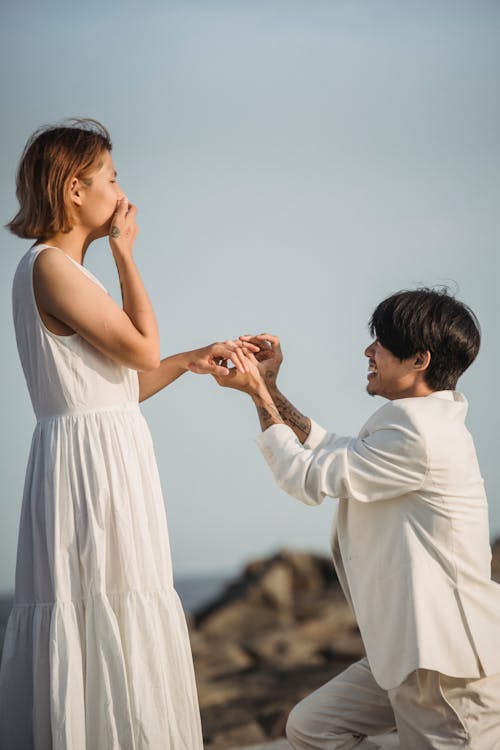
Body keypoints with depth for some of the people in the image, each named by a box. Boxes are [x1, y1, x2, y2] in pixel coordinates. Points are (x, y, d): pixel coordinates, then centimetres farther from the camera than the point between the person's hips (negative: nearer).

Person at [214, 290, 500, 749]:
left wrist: (259, 396, -1)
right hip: (410, 650, 11)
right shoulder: (425, 420, 14)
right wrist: (269, 388, 16)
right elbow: (333, 453, 23)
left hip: (449, 661, -11)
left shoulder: (418, 433, -20)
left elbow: (308, 479, -12)